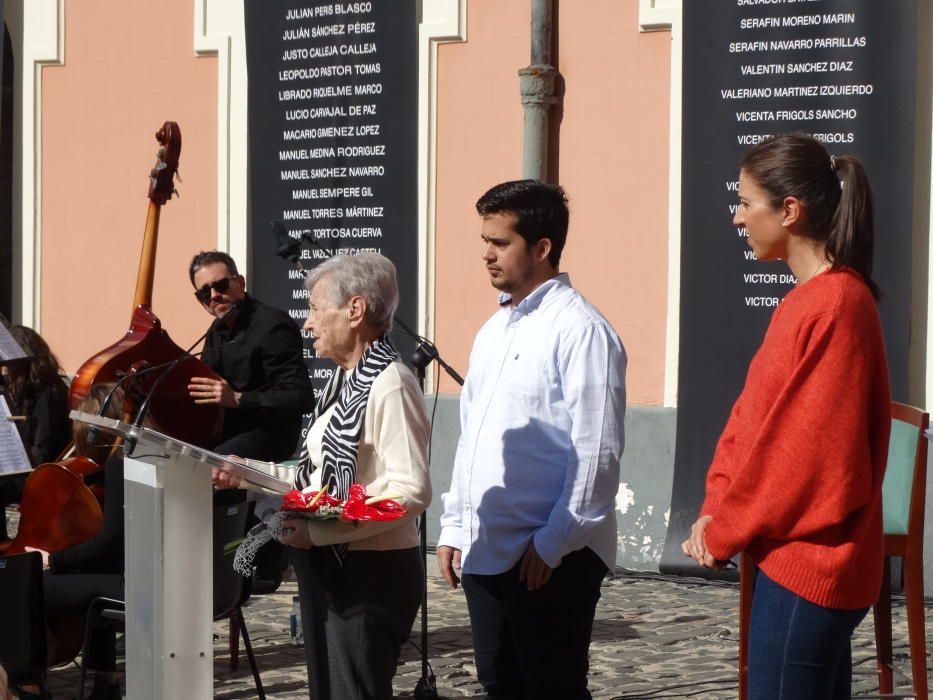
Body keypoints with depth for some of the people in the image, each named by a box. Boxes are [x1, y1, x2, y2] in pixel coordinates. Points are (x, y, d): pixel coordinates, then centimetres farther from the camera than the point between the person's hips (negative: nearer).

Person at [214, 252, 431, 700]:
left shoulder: (389, 384, -17)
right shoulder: (345, 381, 14)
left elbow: (412, 490, -25)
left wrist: (319, 529, -25)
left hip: (370, 572, -10)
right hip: (328, 567, 10)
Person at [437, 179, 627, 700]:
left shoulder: (579, 330, -12)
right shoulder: (494, 330, 15)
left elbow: (598, 452, -16)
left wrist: (554, 543, -16)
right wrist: (454, 527, 15)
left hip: (549, 557, -8)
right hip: (485, 549, 8)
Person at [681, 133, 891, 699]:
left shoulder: (837, 305, -18)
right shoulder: (805, 300, 12)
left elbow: (810, 451, -20)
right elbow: (751, 417, 14)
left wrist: (725, 531, -11)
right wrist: (716, 510, 1)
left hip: (807, 569, -9)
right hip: (794, 558, 9)